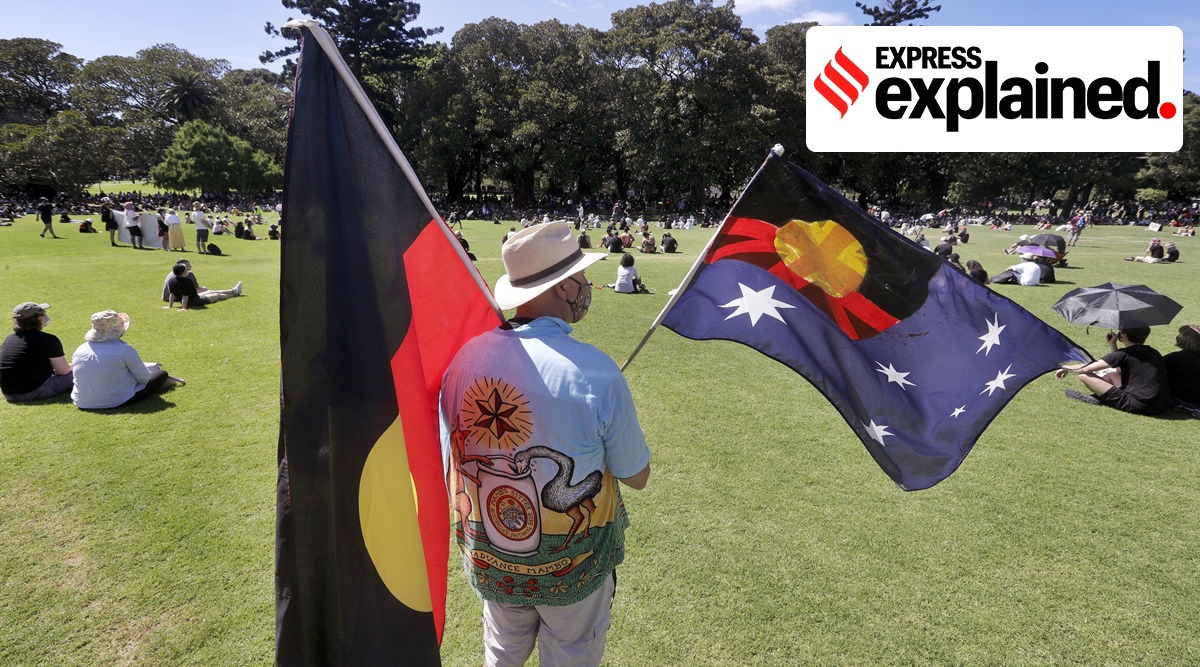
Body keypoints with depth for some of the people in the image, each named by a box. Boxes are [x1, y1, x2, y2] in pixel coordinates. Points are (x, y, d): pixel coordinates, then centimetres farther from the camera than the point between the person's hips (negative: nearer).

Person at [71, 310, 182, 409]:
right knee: (162, 374, 13)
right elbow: (144, 377, -10)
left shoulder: (79, 350, -1)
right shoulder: (124, 349, -18)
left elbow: (84, 378, 15)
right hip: (119, 401, -6)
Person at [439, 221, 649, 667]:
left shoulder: (466, 357, -15)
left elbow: (448, 469, -3)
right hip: (572, 567, -3)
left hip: (487, 563, 4)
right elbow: (637, 477, -13)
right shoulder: (595, 372, -27)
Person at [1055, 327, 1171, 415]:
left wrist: (1067, 368, 11)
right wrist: (1112, 344, 22)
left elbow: (1086, 369, -9)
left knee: (1084, 376, -7)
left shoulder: (1125, 354, -11)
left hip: (1138, 406, -9)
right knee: (1111, 375, 27)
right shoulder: (1154, 353, 14)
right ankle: (1098, 397, 12)